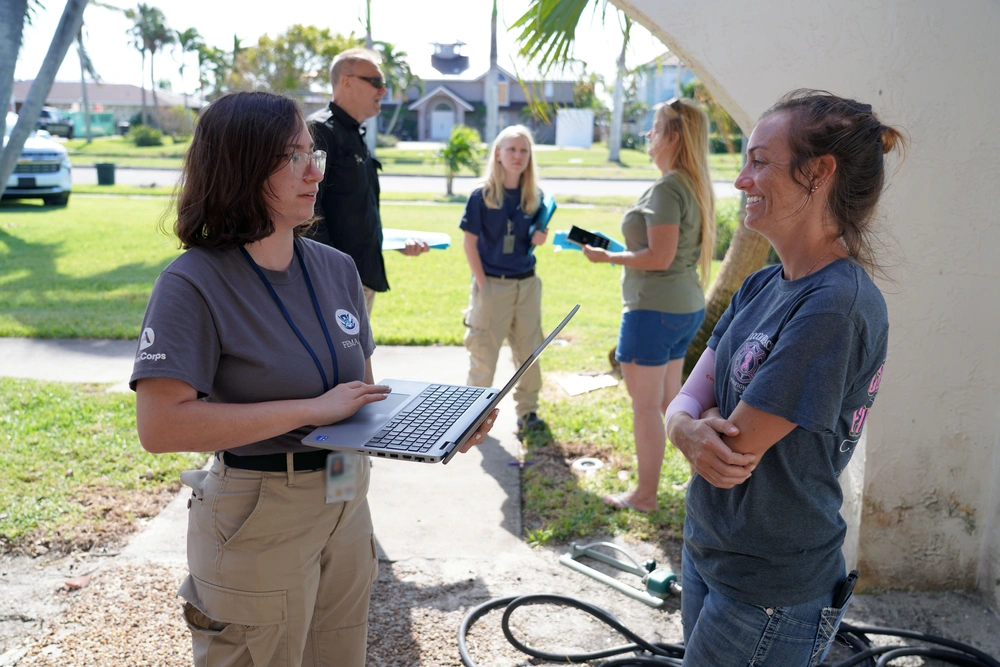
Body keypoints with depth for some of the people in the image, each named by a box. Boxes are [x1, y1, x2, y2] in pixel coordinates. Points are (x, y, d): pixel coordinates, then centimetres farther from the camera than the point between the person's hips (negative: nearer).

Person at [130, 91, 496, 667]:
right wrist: (314, 409, -26)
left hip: (347, 506, 6)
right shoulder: (196, 283, -16)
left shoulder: (337, 268, 3)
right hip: (257, 525, -6)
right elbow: (160, 426, -26)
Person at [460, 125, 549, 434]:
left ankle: (527, 410, 25)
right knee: (483, 351, 3)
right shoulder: (482, 195, -7)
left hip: (527, 283, 4)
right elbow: (470, 242, -7)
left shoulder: (535, 196, 4)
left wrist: (540, 238, -10)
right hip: (492, 283, -4)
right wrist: (482, 284, -11)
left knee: (529, 350, 11)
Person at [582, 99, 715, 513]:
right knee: (669, 401, 20)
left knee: (645, 404, 2)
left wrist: (607, 257, -11)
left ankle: (645, 495, 14)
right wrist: (621, 248, 16)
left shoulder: (667, 188, -18)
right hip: (687, 308, 10)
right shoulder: (694, 186, 12)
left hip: (654, 308, -10)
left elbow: (660, 257, -23)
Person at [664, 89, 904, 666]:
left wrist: (708, 423, -3)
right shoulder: (762, 286, 2)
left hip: (770, 593, -7)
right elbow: (689, 400, 1)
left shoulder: (838, 306, -25)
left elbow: (738, 446, -24)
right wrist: (690, 429, -20)